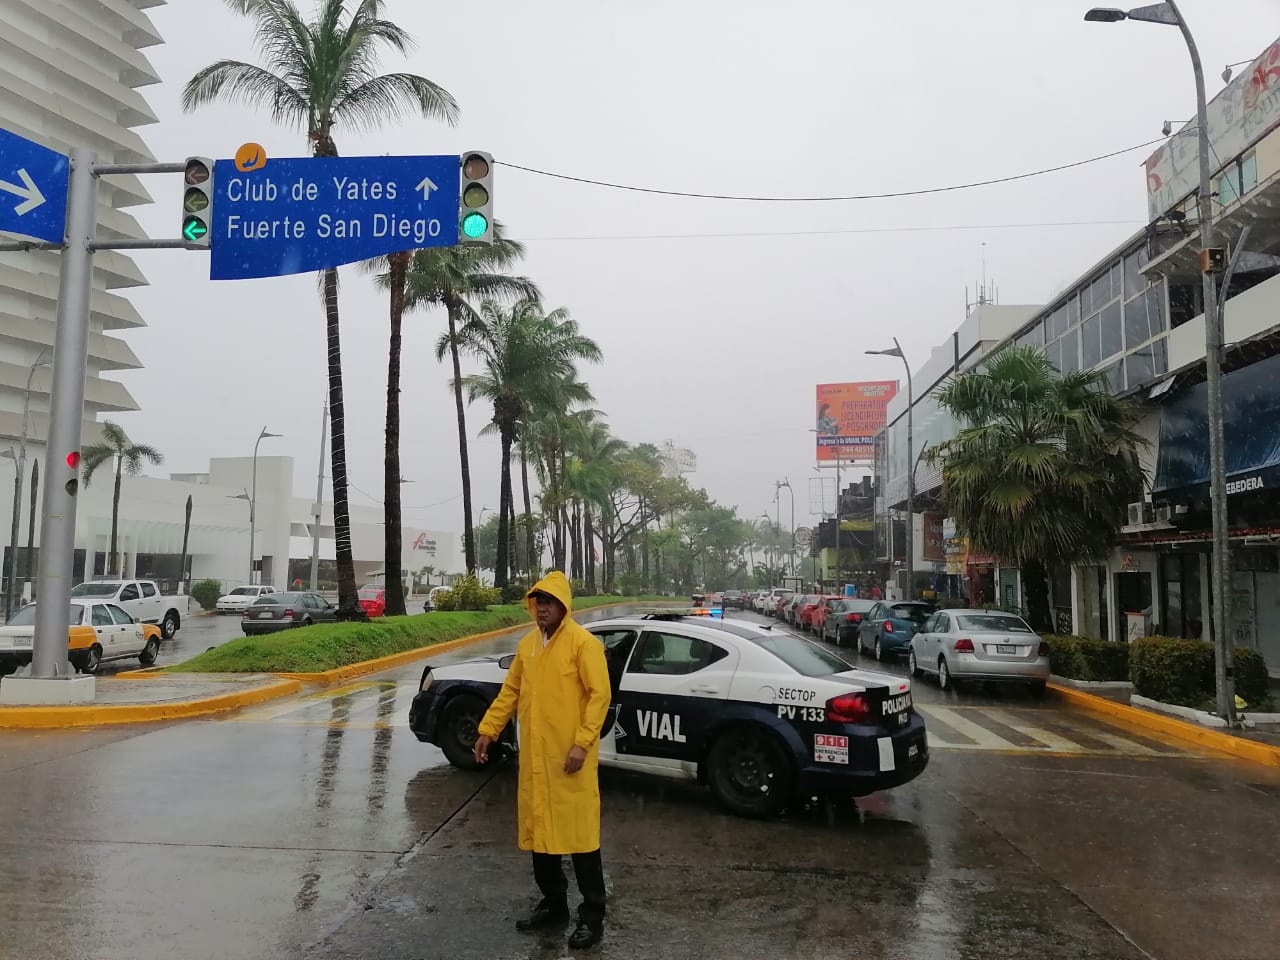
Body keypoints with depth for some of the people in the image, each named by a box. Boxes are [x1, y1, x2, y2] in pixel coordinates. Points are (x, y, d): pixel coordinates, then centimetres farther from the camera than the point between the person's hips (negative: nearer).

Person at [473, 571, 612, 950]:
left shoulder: (583, 643, -11)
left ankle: (592, 916, 12)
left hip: (569, 757, -7)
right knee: (540, 830, 14)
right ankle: (553, 905, 30)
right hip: (534, 756, 7)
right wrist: (488, 729, 10)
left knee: (579, 833, -1)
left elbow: (600, 695, -14)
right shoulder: (527, 644, 10)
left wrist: (582, 743, -20)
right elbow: (510, 691, 17)